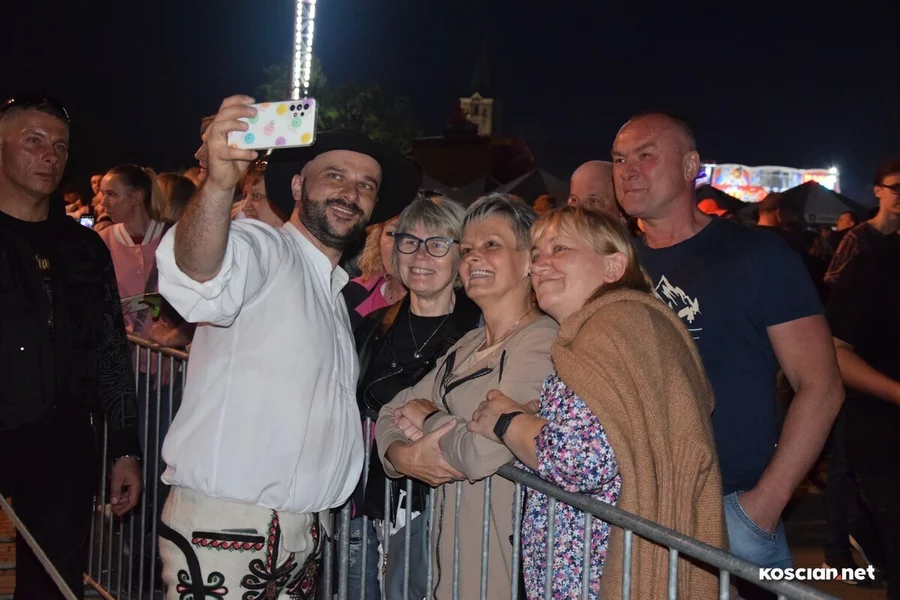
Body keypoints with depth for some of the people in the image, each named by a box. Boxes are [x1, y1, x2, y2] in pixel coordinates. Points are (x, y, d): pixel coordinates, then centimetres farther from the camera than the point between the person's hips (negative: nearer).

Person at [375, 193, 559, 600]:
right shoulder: (466, 348, 12)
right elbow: (392, 415, 12)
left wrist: (429, 420, -7)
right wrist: (403, 456, -10)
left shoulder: (543, 342, -15)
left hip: (505, 548, -7)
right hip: (451, 541, 7)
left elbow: (484, 452, -26)